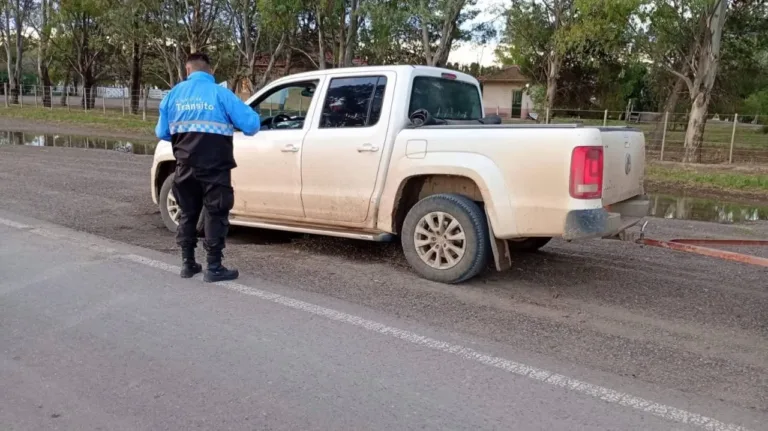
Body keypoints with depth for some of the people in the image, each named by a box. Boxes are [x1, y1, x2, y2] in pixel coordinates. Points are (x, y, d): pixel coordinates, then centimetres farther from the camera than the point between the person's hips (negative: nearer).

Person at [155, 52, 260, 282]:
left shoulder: (174, 94, 6)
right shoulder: (220, 93, -6)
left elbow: (162, 133, 10)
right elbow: (252, 123, -11)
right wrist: (230, 124, 12)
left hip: (186, 167, 4)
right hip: (215, 168, -4)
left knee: (187, 214, 16)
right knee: (216, 215, 3)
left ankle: (188, 263, 22)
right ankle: (213, 267, 4)